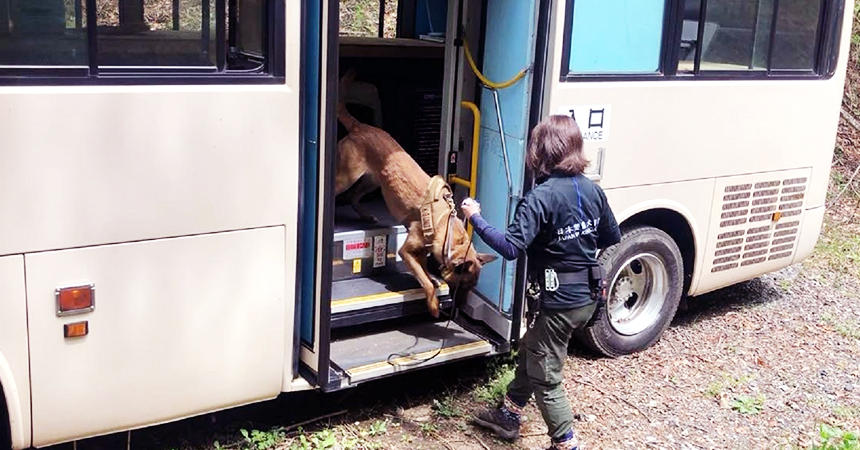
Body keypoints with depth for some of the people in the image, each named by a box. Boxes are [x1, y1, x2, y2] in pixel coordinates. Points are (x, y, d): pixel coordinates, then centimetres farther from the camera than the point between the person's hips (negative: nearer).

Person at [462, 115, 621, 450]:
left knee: (545, 377, 6)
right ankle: (508, 415, 40)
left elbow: (511, 248, -27)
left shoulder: (541, 197, -20)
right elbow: (612, 237, 13)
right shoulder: (592, 189, 3)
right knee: (529, 351, 25)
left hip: (561, 301, -9)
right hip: (588, 296, 9)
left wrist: (475, 218, -17)